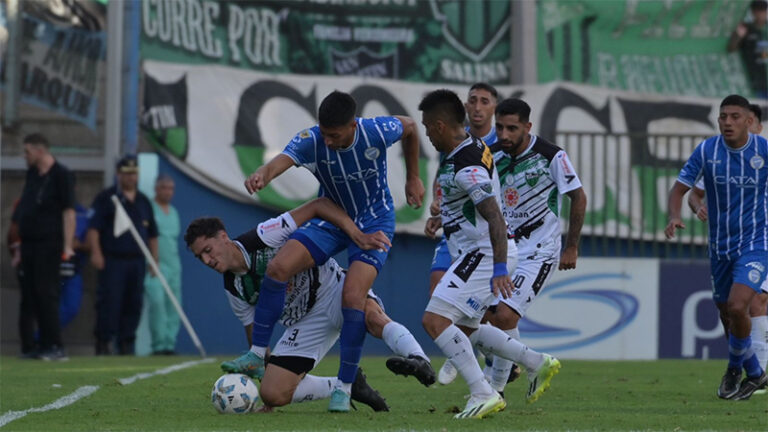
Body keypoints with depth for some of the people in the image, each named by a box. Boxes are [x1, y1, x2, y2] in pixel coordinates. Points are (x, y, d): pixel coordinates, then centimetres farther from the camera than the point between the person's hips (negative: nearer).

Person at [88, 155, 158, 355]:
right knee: (109, 302, -10)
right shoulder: (106, 198, 2)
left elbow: (152, 234, 21)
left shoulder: (143, 201, 18)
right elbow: (93, 227, -5)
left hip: (137, 261, 5)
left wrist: (154, 260, 14)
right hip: (112, 260, -5)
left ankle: (126, 343, 10)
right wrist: (96, 253, -15)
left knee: (134, 304, 3)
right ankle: (103, 343, -7)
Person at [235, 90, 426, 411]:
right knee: (278, 267, -19)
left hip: (374, 222, -2)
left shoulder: (377, 132, -22)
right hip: (331, 219, 2)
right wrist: (262, 176, -65)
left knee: (352, 297, -21)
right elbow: (281, 161, -42)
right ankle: (258, 354, -6)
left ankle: (344, 388, -9)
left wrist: (413, 178, 10)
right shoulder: (310, 141, -22)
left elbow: (410, 127, 1)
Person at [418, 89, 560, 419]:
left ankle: (483, 394, -18)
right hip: (479, 253, 11)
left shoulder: (466, 167, -23)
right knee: (465, 327, 21)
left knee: (434, 320, -16)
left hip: (484, 252, -11)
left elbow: (495, 217, -30)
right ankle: (537, 363, 24)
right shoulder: (473, 146, 9)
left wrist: (500, 269, -35)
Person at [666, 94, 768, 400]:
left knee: (737, 307, -22)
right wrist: (674, 217, -22)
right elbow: (679, 188, -1)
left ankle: (735, 368, 4)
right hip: (720, 246, 4)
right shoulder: (706, 151, -6)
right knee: (727, 312, 12)